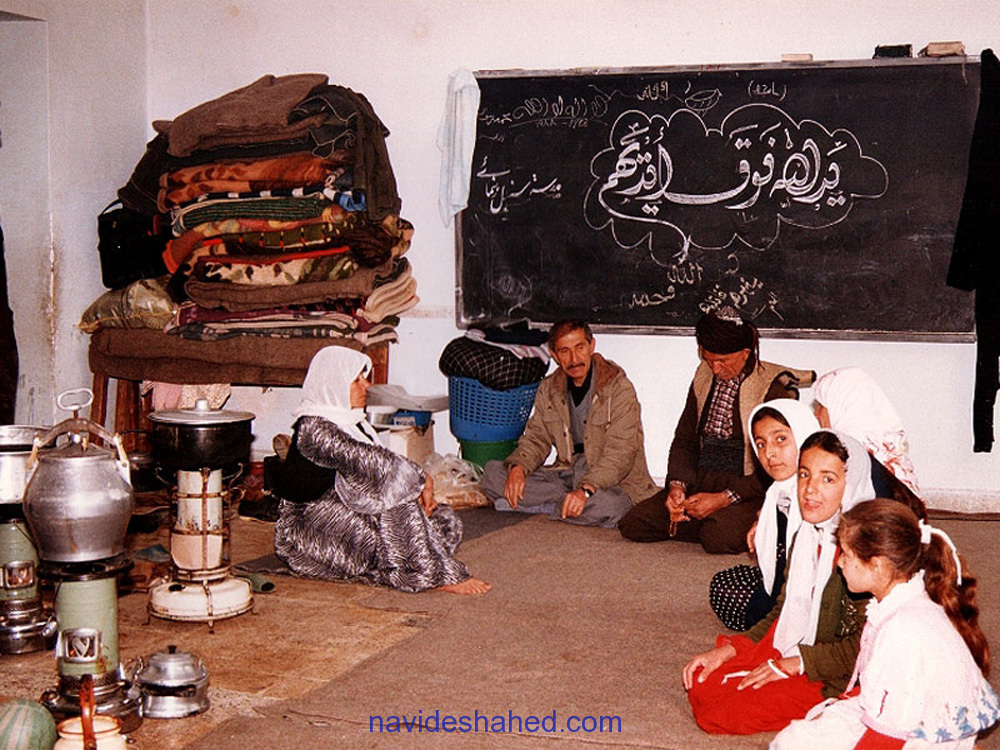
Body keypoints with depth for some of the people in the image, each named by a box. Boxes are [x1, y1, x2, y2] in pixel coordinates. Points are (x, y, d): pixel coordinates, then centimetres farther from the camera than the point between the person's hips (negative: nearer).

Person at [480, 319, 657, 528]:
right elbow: (536, 438, 10)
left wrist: (586, 489, -34)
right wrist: (518, 466, -13)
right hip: (566, 474, 5)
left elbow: (620, 455, -20)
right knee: (493, 471, -9)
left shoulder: (619, 389, -13)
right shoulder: (549, 389, 7)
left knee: (606, 505, -41)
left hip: (612, 481, -5)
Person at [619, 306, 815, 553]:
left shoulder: (776, 387, -9)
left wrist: (723, 499, -20)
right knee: (632, 524, -12)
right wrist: (677, 485, -4)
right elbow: (684, 439, 17)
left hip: (748, 491, -6)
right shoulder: (704, 378, 11)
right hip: (700, 483, 6)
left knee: (718, 538, -35)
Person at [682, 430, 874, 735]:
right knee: (701, 685, -1)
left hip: (839, 681, -8)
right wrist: (726, 651, 4)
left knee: (722, 713, -18)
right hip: (789, 656, 8)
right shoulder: (805, 536, 8)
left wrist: (795, 664, -18)